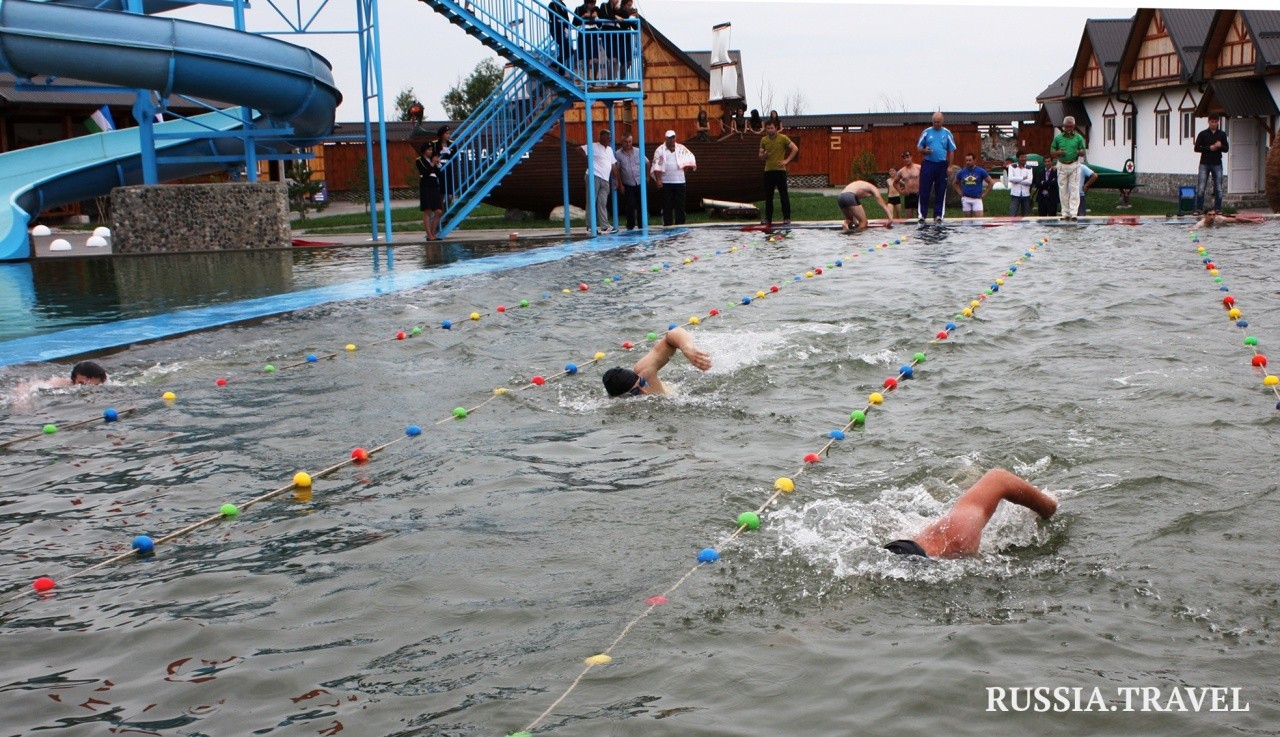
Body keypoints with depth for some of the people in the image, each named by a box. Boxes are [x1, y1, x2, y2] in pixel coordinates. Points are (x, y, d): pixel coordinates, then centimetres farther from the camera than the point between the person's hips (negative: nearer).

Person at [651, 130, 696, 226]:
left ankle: (680, 224, 10)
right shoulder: (660, 150, 0)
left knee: (680, 204, 4)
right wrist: (658, 180, -12)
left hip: (679, 181, 2)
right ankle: (668, 225, 4)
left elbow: (690, 157, 9)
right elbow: (657, 166, -5)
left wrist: (688, 166, -8)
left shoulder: (681, 148, 9)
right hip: (666, 182, -2)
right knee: (667, 205, 0)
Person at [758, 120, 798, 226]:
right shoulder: (764, 140, 7)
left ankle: (787, 218, -1)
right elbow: (760, 156, 13)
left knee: (784, 195, -4)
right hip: (768, 171, 4)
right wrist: (763, 155, -10)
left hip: (780, 170, -4)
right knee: (768, 196, 6)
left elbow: (795, 149, -4)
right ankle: (768, 218, 13)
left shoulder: (783, 138, -4)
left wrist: (787, 160, -10)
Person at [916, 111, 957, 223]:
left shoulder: (947, 133, 6)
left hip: (942, 165, 1)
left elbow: (951, 150, 8)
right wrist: (924, 150, -15)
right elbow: (919, 148, 8)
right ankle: (922, 214, -2)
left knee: (940, 191, 3)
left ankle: (938, 215, 9)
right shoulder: (926, 132, 5)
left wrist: (950, 166, 0)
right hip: (928, 164, -1)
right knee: (924, 190, -5)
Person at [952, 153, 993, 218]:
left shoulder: (981, 171, -1)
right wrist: (960, 192, 9)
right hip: (966, 199, 2)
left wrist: (984, 194, -2)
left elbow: (990, 182, 4)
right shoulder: (961, 172, 6)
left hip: (977, 198, -2)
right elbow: (954, 183, 22)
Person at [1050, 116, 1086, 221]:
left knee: (1074, 190, -5)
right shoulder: (1058, 138, 6)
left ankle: (1073, 213, -8)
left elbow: (1083, 153, 5)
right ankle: (1065, 213, 10)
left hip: (1074, 166, -2)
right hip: (1062, 166, 2)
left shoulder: (1079, 138, 4)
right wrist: (1058, 153, -11)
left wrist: (1079, 152, -19)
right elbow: (1052, 152, 11)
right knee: (1063, 190, 4)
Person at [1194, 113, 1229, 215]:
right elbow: (1197, 148, -2)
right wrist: (1209, 148, -13)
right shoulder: (1202, 134, 3)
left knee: (1218, 189, 3)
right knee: (1201, 188, -6)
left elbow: (1226, 148, 8)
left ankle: (1217, 209, 9)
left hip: (1217, 164, 2)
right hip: (1204, 164, -2)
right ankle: (1198, 209, -1)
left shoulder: (1222, 134, 9)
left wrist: (1220, 146, -13)